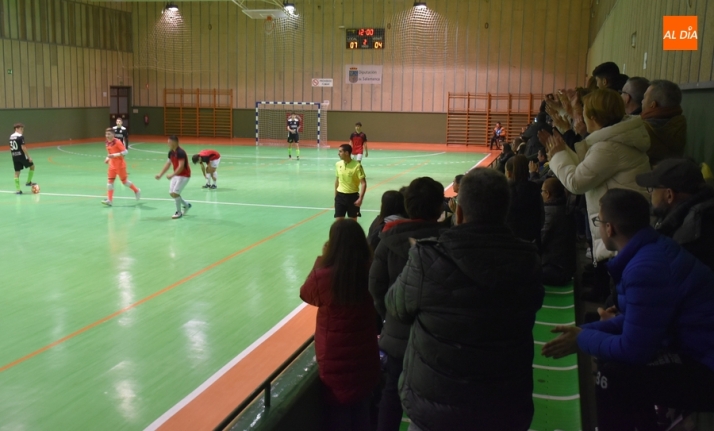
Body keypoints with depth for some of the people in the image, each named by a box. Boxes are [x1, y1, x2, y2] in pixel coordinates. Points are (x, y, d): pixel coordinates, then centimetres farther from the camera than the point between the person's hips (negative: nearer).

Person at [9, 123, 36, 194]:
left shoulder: (11, 137, 10)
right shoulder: (20, 137, -13)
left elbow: (11, 148, 15)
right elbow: (23, 148, -18)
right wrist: (29, 157, -14)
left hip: (14, 156, 7)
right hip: (21, 155, -7)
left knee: (17, 172, 8)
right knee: (32, 166, 15)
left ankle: (17, 190, 7)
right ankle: (28, 182, 15)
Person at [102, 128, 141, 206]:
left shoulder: (117, 142, -16)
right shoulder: (107, 143, 6)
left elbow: (125, 152, -22)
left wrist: (114, 155, -30)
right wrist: (107, 158, 2)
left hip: (120, 165, -7)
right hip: (112, 165, 7)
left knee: (124, 181, 3)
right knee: (110, 181, -2)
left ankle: (136, 191, 27)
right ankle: (109, 200, -3)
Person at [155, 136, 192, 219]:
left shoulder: (180, 152, -22)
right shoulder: (171, 152, 4)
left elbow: (181, 166, -29)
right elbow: (168, 164, 11)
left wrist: (172, 175, -35)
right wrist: (160, 175, 4)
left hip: (184, 175, -9)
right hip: (176, 175, 9)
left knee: (175, 193, -14)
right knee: (171, 193, 7)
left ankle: (179, 212, 3)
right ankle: (186, 205, 28)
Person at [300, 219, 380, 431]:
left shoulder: (324, 276, -23)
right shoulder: (371, 272, -15)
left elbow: (306, 294, 0)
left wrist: (321, 260, 2)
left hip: (335, 358, -3)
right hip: (365, 354, 3)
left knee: (338, 410, 16)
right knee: (361, 407, 22)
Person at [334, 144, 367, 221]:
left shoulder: (357, 165, -14)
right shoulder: (338, 164, 0)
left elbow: (363, 183, -13)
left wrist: (360, 198, -21)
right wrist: (335, 196, 16)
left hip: (352, 196, -3)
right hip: (340, 195, 3)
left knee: (353, 221, 9)